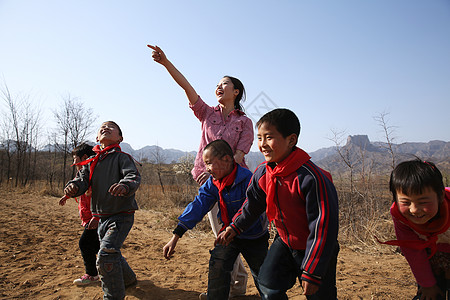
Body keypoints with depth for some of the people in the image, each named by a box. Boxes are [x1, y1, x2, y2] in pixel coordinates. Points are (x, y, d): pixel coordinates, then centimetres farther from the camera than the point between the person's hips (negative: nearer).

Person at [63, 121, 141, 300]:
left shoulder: (122, 158, -7)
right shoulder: (91, 163, 12)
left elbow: (134, 177, -22)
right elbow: (82, 179, 1)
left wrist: (125, 186, -45)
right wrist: (73, 187, -22)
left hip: (121, 216, -7)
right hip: (102, 217, 7)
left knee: (106, 255, -20)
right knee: (112, 254, 22)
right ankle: (128, 279, 48)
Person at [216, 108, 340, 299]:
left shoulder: (310, 177, -31)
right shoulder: (262, 174, -9)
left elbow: (324, 226, -26)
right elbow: (253, 204, 12)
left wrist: (312, 272, -22)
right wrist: (235, 227, 7)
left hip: (316, 250, -5)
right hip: (285, 242, 6)